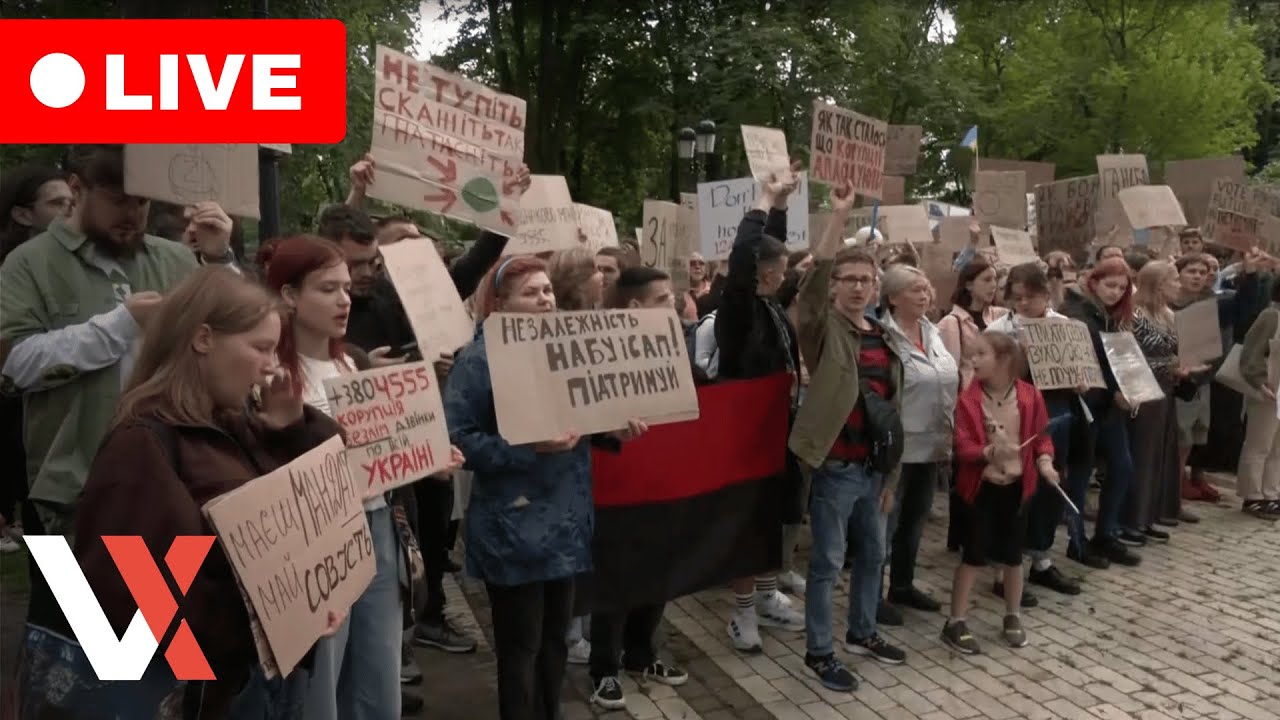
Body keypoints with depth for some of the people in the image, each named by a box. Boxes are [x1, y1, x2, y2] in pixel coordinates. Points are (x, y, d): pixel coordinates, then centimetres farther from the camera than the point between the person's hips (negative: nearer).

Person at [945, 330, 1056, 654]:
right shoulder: (968, 399, -12)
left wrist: (1044, 460, -13)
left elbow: (1041, 435, 5)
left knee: (1014, 554, 14)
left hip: (1017, 485, 3)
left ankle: (1012, 617, 32)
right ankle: (955, 623, 12)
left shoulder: (1029, 395, -4)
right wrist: (990, 452, -34)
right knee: (973, 555, 1)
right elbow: (962, 447, -16)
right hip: (981, 486, -2)